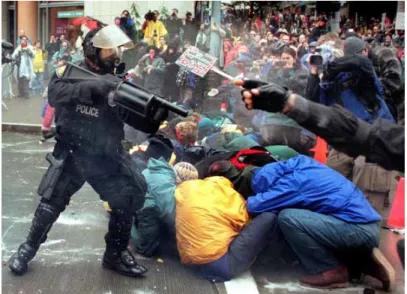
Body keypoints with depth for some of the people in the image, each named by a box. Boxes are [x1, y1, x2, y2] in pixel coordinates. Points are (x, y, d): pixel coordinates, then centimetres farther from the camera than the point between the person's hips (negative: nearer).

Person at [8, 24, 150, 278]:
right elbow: (55, 94, -27)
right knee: (52, 203, -3)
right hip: (71, 154, -3)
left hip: (105, 156, 3)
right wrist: (92, 87, -38)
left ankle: (115, 254, 15)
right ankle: (28, 249, 21)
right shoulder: (69, 72, -6)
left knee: (128, 198, -3)